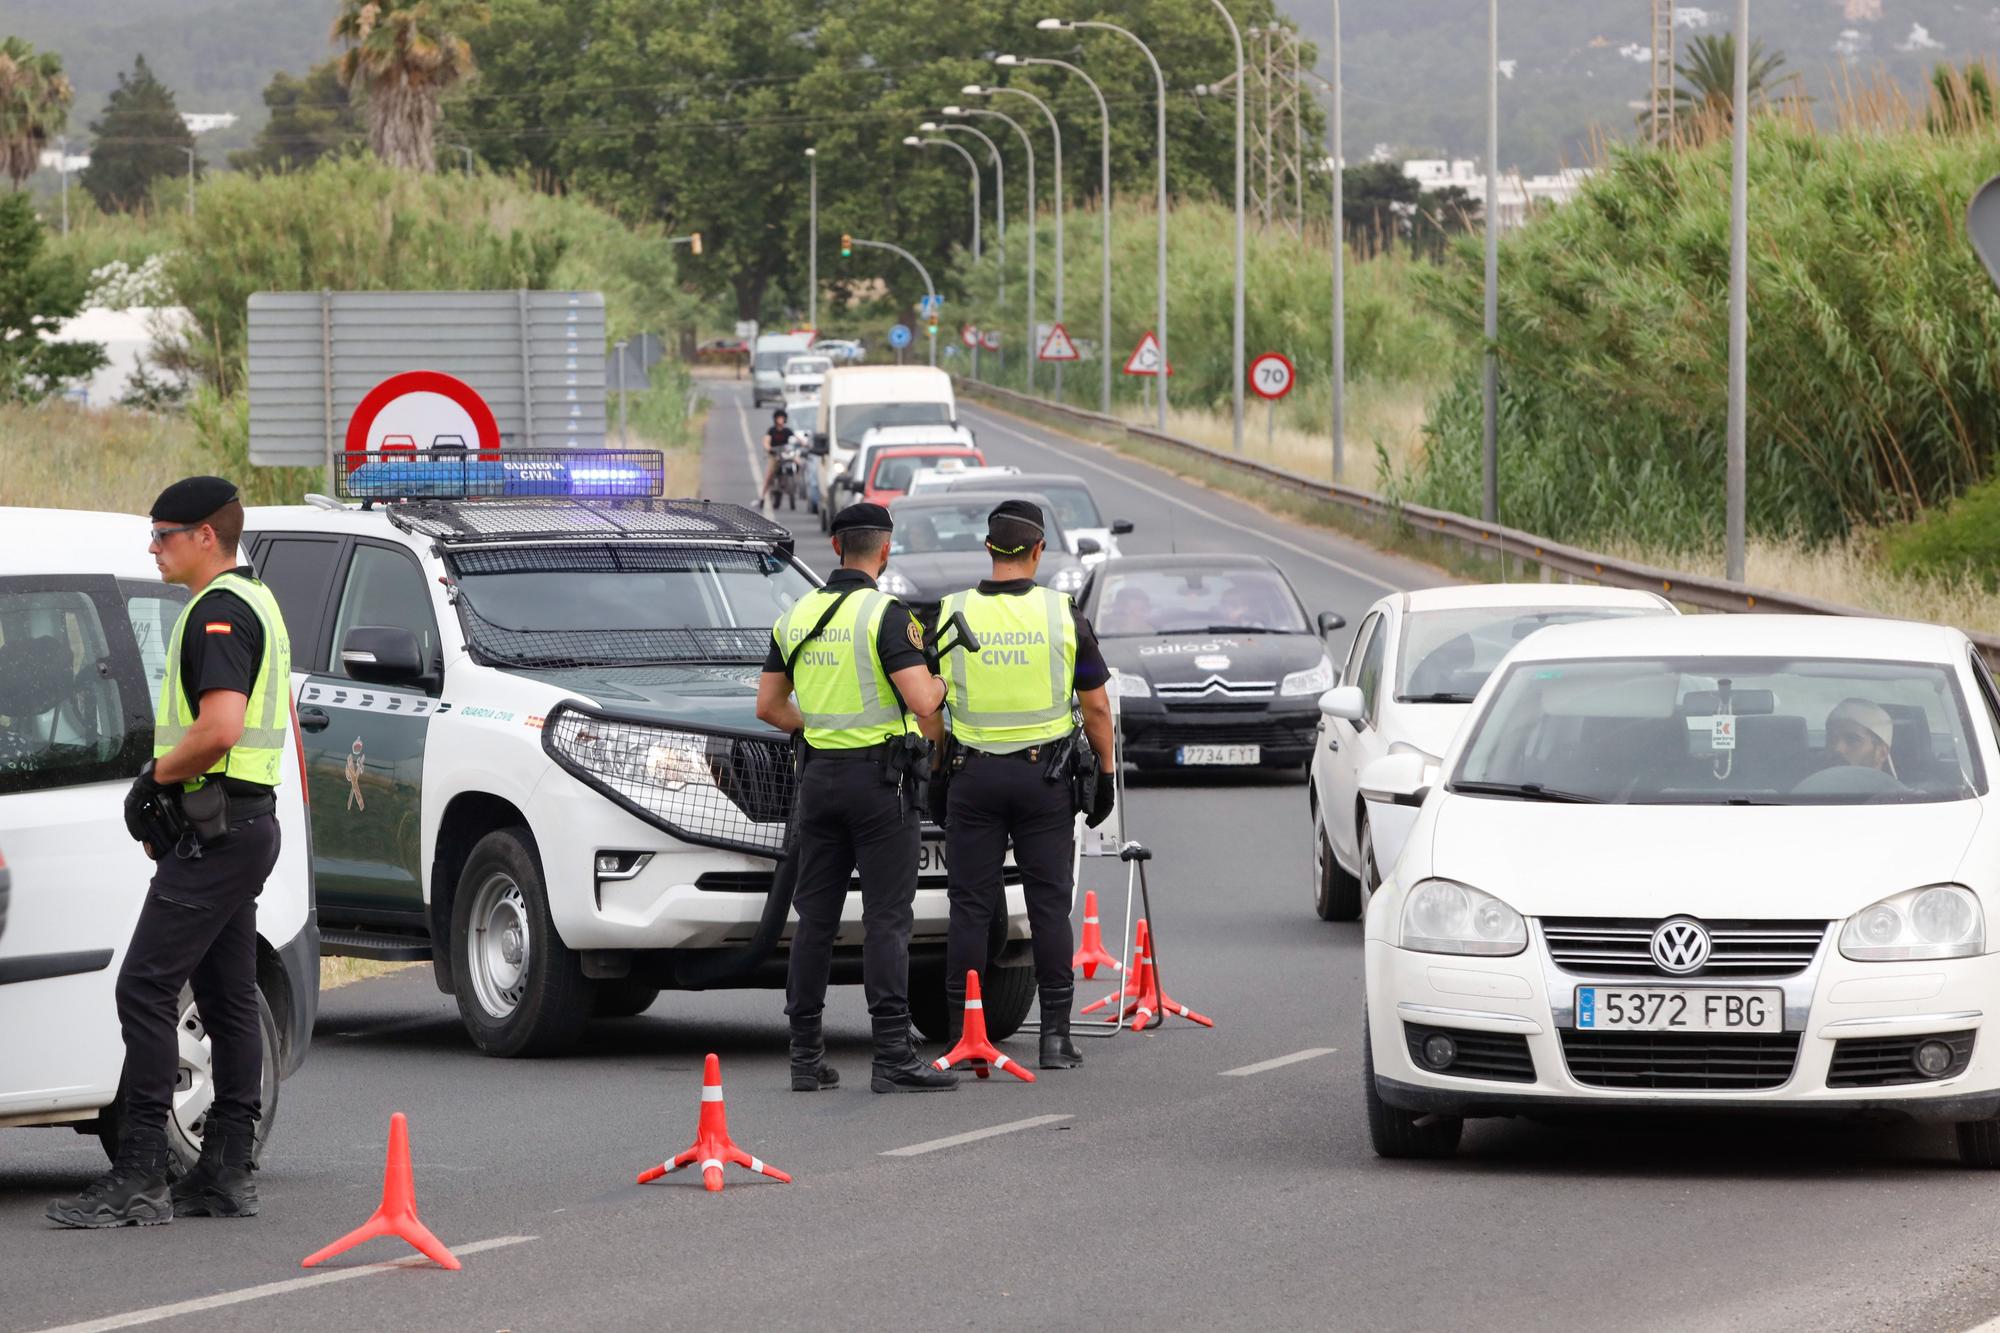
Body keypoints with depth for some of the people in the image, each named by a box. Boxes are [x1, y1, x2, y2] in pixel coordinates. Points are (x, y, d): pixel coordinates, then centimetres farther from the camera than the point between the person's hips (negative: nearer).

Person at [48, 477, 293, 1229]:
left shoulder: (218, 611, -15)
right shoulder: (256, 603, 19)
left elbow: (221, 725, -27)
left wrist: (155, 778, -13)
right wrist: (170, 800, 19)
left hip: (215, 828, -11)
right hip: (249, 821, 11)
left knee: (146, 989, -12)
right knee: (228, 998, 11)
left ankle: (138, 1178, -16)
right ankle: (226, 1173, 12)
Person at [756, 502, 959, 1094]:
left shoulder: (796, 617, 9)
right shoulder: (885, 614, -12)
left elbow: (768, 705, 13)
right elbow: (920, 701, -18)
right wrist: (935, 734, 3)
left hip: (819, 776, 6)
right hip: (880, 776, -6)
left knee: (815, 918, 9)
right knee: (886, 918, -6)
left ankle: (806, 1056, 10)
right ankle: (893, 1057, -10)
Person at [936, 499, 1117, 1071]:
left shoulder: (952, 615, -3)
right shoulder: (1062, 615, -4)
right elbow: (1096, 707, 1)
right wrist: (1105, 775, 11)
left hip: (974, 775, 0)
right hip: (1045, 776, 0)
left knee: (971, 908, 4)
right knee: (1049, 905, 4)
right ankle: (1055, 1034, 3)